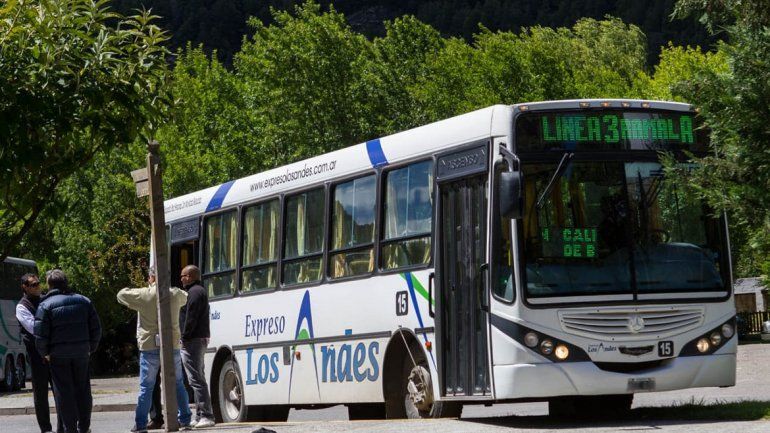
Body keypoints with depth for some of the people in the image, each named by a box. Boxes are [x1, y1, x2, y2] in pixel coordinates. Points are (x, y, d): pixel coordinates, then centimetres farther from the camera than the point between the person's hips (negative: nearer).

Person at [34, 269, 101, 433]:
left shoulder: (46, 305, -8)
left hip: (58, 355, -4)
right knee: (82, 389, 13)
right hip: (82, 352, 4)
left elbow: (40, 334, -12)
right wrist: (91, 347, 16)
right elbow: (96, 328, 7)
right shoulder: (84, 301, 7)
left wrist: (44, 353, 1)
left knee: (63, 391, 2)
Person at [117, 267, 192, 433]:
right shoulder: (175, 294, 1)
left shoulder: (143, 295, -10)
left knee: (146, 387, 3)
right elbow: (186, 297, 25)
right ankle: (185, 419, 12)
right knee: (178, 384, 12)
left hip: (149, 347, -3)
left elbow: (121, 295, 4)